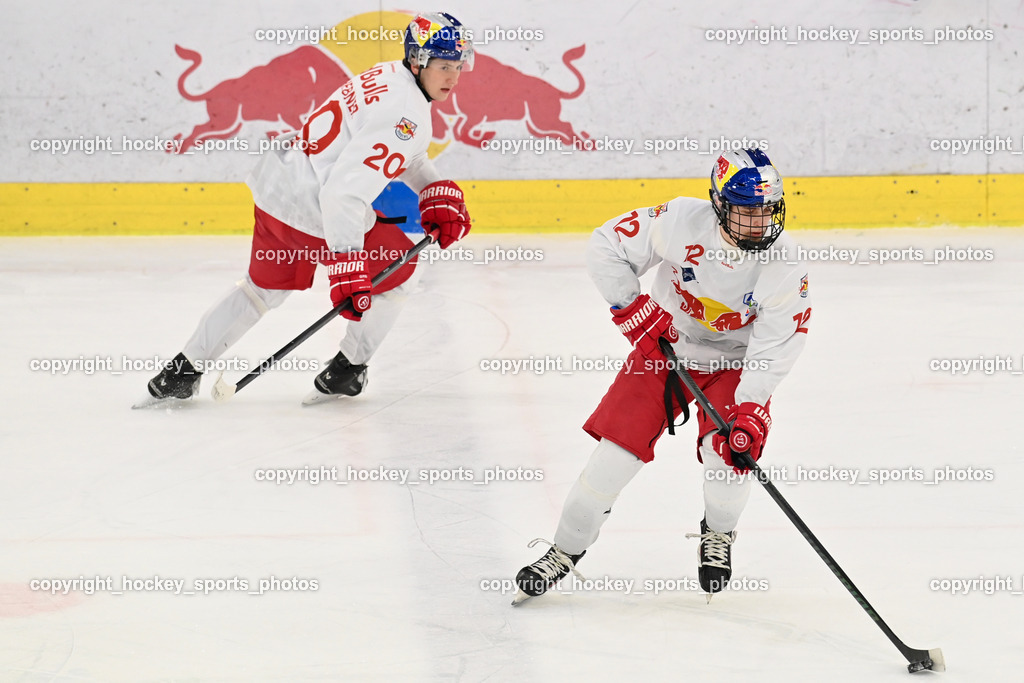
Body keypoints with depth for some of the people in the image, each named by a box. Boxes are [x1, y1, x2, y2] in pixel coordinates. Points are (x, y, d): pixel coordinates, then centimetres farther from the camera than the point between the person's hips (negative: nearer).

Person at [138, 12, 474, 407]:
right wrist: (346, 267, -32)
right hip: (314, 213, -9)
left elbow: (407, 159, 24)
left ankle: (182, 371, 31)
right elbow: (345, 191, -31)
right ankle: (346, 371, 22)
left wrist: (438, 193, 6)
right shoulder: (404, 114, -22)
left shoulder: (390, 78, 9)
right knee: (398, 270, 13)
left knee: (264, 287, 27)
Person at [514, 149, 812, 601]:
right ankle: (566, 549, 9)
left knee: (727, 449, -21)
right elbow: (606, 247, -16)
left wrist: (750, 411, -31)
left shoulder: (781, 263, -24)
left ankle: (718, 535, 13)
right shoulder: (680, 222, -25)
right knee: (618, 447, -7)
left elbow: (774, 344, -23)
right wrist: (632, 308, -19)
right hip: (664, 343, 0)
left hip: (736, 360, 0)